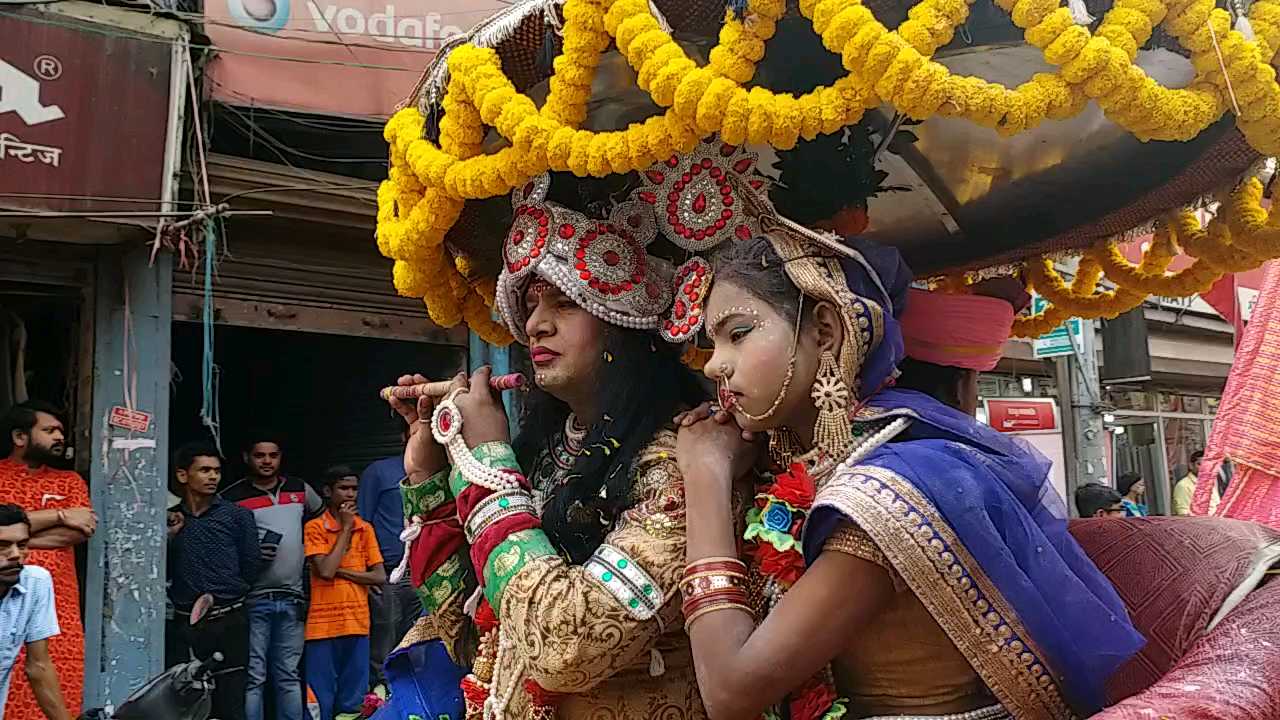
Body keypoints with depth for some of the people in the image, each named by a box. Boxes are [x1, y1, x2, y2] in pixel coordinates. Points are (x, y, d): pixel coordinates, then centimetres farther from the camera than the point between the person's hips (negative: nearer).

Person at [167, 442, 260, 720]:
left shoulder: (237, 515, 3)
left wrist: (221, 593, 2)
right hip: (184, 623, 3)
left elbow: (251, 567, 2)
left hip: (228, 622, -2)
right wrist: (169, 537, -6)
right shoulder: (169, 520, 9)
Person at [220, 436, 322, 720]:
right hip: (253, 600, -4)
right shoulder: (232, 498, -4)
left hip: (291, 600, 4)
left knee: (289, 676, 11)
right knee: (253, 678, -2)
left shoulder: (300, 490, 11)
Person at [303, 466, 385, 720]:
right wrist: (345, 528, -9)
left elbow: (380, 577, 3)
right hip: (322, 623, -3)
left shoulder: (365, 529, 9)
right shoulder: (314, 528, -2)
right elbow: (326, 571, -14)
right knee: (321, 700, 0)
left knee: (352, 699, 6)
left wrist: (341, 571, -8)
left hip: (358, 623, 3)